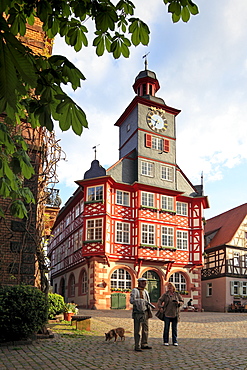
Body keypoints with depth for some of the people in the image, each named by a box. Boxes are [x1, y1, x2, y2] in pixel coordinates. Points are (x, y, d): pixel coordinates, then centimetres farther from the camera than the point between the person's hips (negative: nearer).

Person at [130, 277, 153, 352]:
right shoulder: (135, 291, -7)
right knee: (137, 330, -4)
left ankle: (144, 345, 23)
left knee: (145, 330, 12)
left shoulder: (146, 291, 17)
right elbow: (132, 300, -20)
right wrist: (142, 300, -26)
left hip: (145, 313, 8)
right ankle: (137, 346, 2)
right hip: (138, 313, -8)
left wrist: (149, 312, 16)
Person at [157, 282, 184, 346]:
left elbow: (182, 301, 9)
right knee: (166, 328, 3)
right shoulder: (165, 295, 2)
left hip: (175, 314, 1)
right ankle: (165, 341, 13)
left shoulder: (177, 294, 5)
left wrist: (178, 303, -11)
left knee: (174, 328, 6)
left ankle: (175, 341, 17)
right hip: (167, 314, -1)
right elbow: (160, 300, 1)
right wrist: (160, 307, -13)